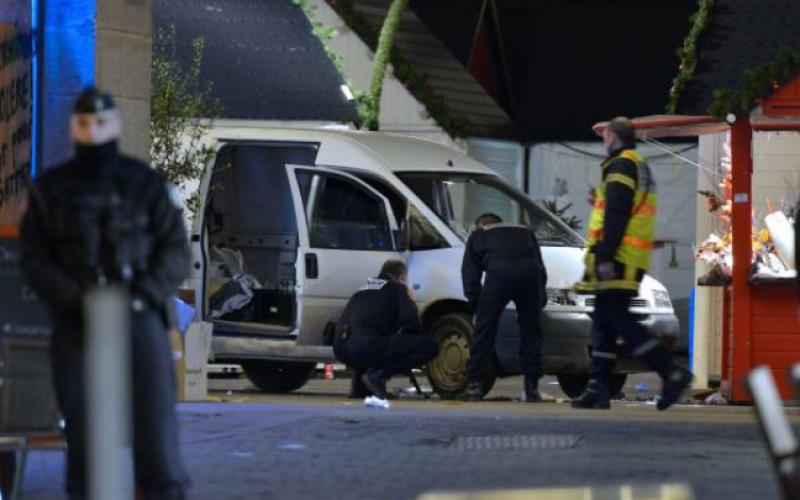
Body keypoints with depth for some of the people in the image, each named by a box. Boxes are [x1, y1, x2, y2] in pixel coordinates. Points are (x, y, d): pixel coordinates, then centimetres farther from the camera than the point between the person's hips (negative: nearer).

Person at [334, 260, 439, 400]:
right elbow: (410, 321, -1)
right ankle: (379, 374, -12)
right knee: (430, 348, -4)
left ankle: (359, 386, 20)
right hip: (366, 346, -8)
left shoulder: (365, 288, 33)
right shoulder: (397, 288, 14)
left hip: (340, 349, 8)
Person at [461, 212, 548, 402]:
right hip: (530, 273, 2)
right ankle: (532, 388, 11)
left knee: (484, 331, 7)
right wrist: (541, 300, 35)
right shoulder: (525, 233, 39)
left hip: (499, 273, -2)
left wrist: (476, 308, 26)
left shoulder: (477, 236, 32)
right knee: (531, 332, 13)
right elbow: (541, 268, 35)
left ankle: (474, 386, 5)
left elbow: (470, 274, 25)